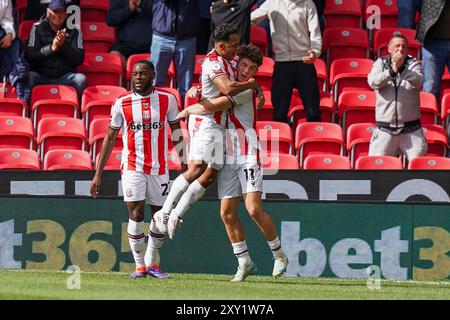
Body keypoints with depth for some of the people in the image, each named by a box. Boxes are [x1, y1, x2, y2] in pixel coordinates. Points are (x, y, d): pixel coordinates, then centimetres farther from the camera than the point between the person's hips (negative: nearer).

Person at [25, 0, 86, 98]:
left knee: (81, 79, -30)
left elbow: (79, 60, 2)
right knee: (29, 77, -34)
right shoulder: (38, 28, 8)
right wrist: (51, 48, -15)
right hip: (41, 75, -1)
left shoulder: (74, 30, 9)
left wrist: (64, 45, -13)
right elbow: (29, 56, -2)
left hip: (65, 76, 1)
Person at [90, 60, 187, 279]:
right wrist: (98, 174, 3)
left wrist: (185, 164, 7)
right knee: (136, 215, -10)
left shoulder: (167, 100, 1)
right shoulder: (122, 104, 0)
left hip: (159, 168, 2)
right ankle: (140, 265, 1)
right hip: (132, 168, -2)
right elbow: (110, 139, 6)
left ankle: (151, 263, 22)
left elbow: (177, 133, 11)